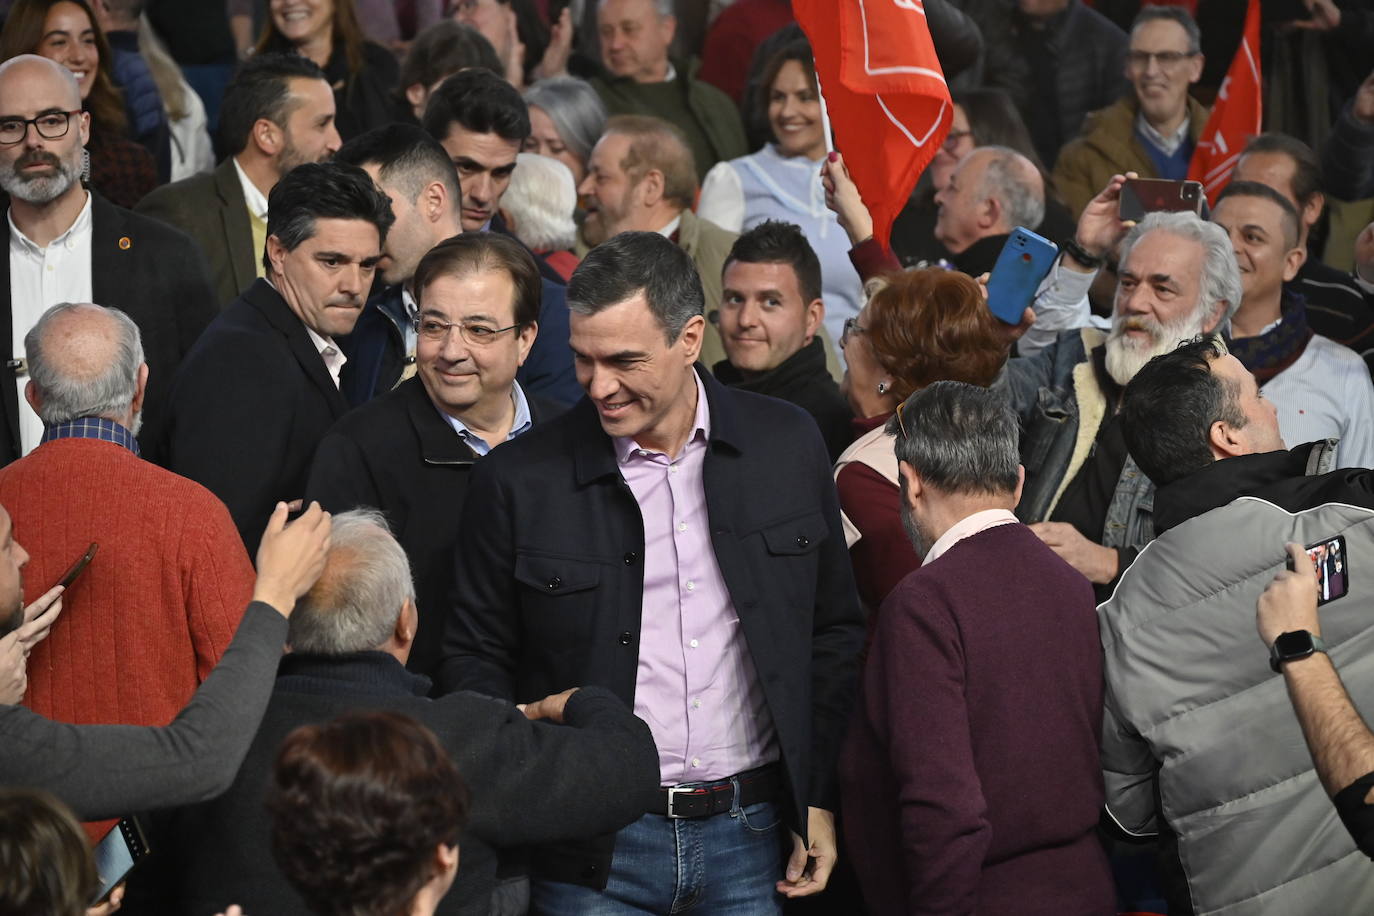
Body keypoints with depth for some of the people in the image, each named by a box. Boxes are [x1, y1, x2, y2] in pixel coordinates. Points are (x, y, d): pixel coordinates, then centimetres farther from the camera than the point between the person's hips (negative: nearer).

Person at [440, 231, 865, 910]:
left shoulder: (788, 445, 2)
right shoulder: (519, 482, -4)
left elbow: (834, 634, 9)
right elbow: (476, 656, 3)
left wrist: (822, 800, 6)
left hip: (751, 832, 2)